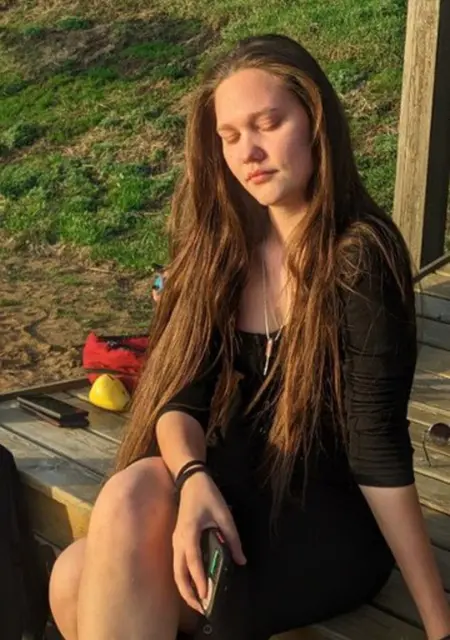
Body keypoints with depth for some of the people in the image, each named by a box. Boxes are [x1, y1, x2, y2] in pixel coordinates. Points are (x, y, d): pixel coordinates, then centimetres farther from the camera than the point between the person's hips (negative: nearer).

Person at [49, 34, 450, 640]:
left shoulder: (360, 256, -14)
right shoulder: (223, 244, 3)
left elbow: (378, 445, -15)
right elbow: (181, 395, -2)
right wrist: (194, 479, -25)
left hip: (332, 527, -5)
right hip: (234, 500, 5)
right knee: (74, 582, -21)